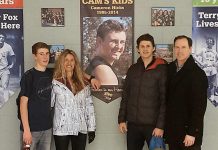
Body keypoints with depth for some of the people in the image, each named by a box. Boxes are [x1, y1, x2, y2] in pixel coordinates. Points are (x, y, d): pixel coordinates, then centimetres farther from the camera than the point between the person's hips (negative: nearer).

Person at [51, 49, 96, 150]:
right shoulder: (55, 82, -4)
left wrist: (91, 128, 5)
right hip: (62, 128, -3)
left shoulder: (83, 83, 8)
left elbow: (89, 106, 7)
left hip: (80, 129, 3)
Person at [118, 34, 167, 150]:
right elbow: (125, 96, 11)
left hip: (152, 124, -4)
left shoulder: (162, 69, -6)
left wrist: (160, 125, -14)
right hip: (133, 124, 4)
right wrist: (121, 119, 6)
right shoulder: (133, 69, 8)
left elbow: (165, 99, -10)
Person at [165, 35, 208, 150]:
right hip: (171, 129, 5)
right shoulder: (170, 69, 5)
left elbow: (199, 106, -14)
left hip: (188, 130, -5)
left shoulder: (198, 74, -12)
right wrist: (164, 125, 4)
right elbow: (166, 97, 8)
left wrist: (192, 132, -17)